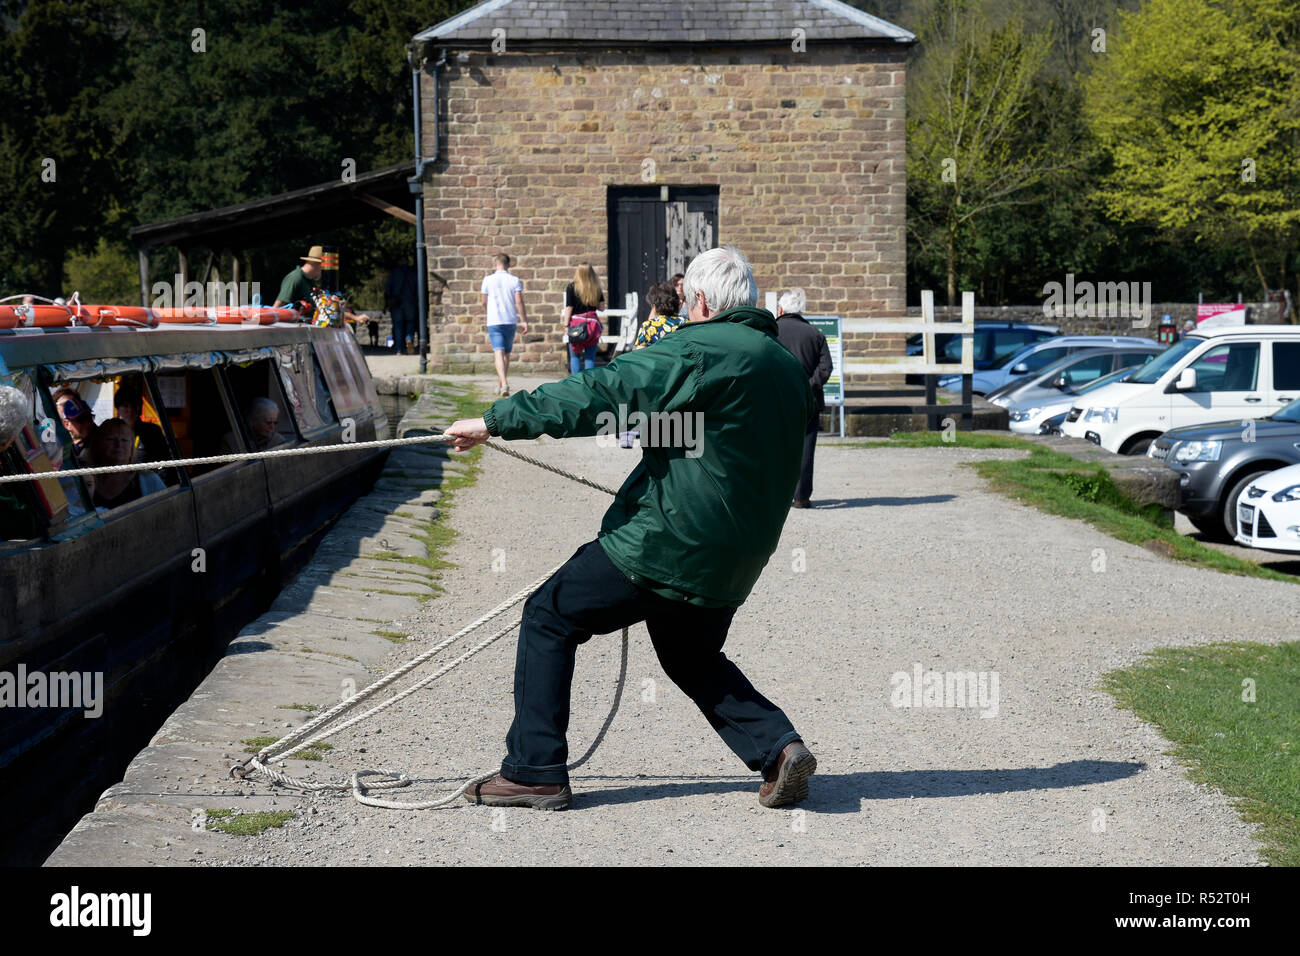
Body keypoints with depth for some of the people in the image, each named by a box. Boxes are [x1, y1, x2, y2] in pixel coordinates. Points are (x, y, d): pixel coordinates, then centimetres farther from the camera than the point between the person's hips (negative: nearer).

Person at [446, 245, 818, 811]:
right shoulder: (789, 368, 11)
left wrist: (496, 421, -14)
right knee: (693, 659, 28)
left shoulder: (695, 351, -14)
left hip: (666, 542, -8)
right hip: (734, 561, 8)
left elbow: (596, 393, -18)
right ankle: (778, 747, 8)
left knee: (549, 618, 6)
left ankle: (534, 771, 6)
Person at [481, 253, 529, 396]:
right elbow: (519, 302, -6)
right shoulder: (515, 280, 1)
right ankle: (500, 385, 25)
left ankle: (504, 384, -29)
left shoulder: (488, 280, 0)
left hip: (494, 321, -2)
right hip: (510, 321, 2)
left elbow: (484, 302, 8)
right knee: (506, 353, 15)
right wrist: (524, 321, -2)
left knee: (498, 352, -10)